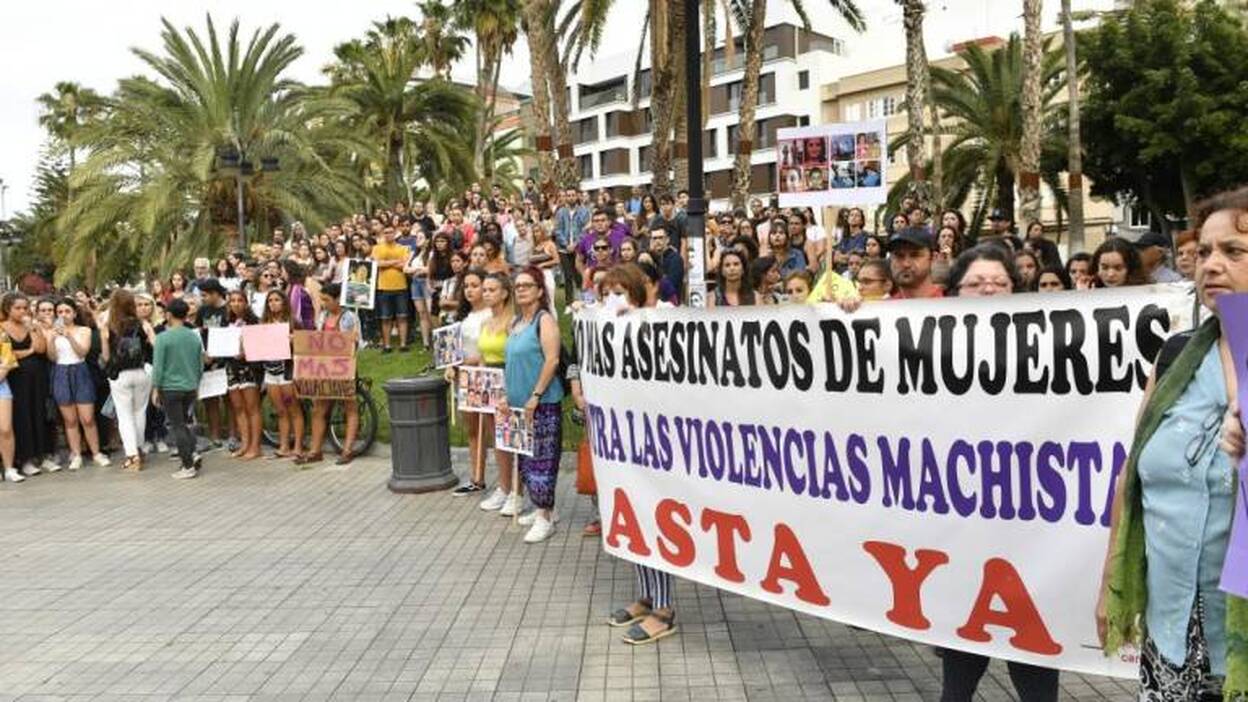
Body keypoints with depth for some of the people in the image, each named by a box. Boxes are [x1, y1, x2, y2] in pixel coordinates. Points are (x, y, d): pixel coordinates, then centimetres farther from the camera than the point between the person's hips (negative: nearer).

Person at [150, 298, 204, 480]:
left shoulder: (163, 337, -12)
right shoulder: (195, 336, 2)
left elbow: (158, 366, -11)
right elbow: (201, 365, 9)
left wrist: (155, 389, -1)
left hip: (170, 388, -5)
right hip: (190, 388, 5)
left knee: (177, 426, 2)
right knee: (183, 423, 21)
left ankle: (188, 466, 1)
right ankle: (192, 454, 6)